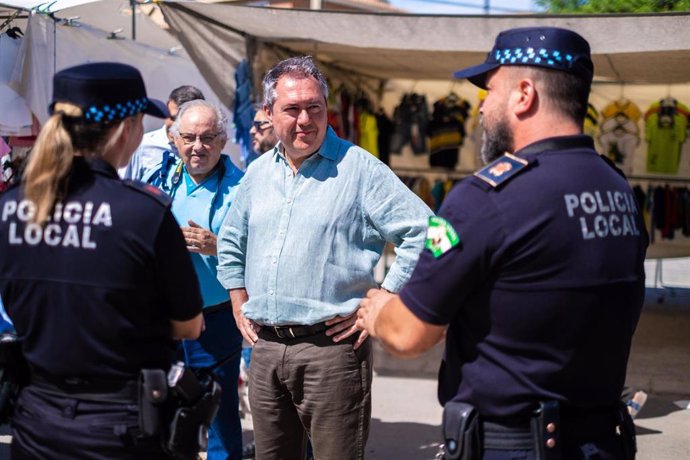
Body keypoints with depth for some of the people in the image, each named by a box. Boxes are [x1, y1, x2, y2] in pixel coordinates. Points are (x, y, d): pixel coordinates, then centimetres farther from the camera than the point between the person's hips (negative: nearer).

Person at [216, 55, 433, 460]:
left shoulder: (360, 169, -7)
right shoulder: (258, 173, 13)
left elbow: (422, 233, -12)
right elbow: (231, 241, 28)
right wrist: (240, 305, 18)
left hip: (331, 347, -6)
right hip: (265, 348, 6)